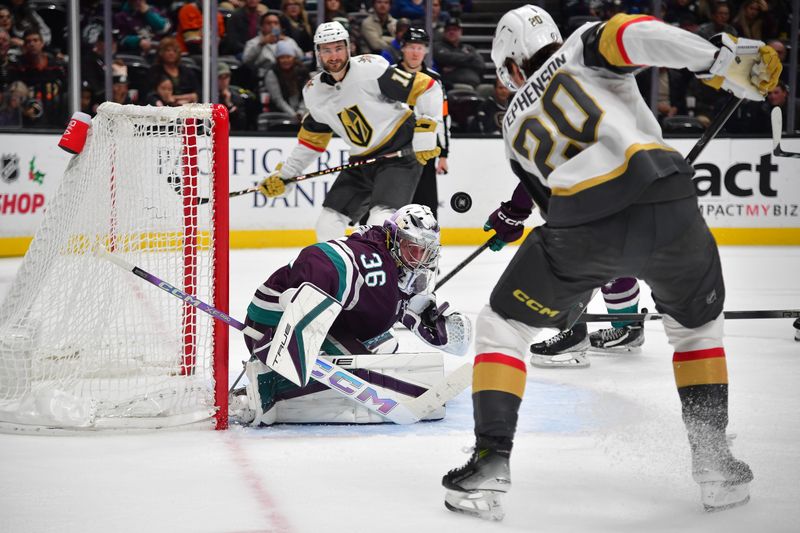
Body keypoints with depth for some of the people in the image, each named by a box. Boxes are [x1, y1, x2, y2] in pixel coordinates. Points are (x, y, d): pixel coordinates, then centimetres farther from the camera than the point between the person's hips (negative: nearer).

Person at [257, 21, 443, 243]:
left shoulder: (371, 69, -18)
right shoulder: (314, 92, 2)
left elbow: (427, 88, -17)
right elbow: (311, 139, 17)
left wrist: (425, 132, -21)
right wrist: (283, 175, 13)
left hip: (401, 151, -7)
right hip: (362, 160, 7)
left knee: (381, 224, -25)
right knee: (328, 224, 5)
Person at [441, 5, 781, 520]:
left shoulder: (516, 123, 28)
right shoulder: (585, 46, 20)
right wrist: (723, 57, -12)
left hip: (584, 227, 0)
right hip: (669, 202, 0)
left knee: (501, 327, 21)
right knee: (698, 325, 29)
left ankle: (491, 464, 9)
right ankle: (715, 464, 23)